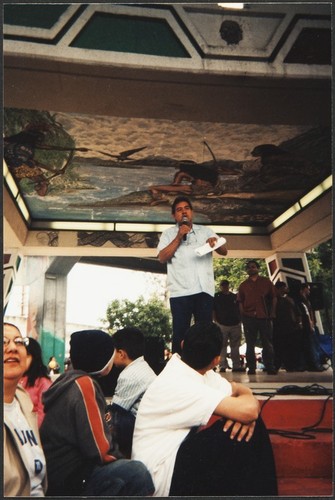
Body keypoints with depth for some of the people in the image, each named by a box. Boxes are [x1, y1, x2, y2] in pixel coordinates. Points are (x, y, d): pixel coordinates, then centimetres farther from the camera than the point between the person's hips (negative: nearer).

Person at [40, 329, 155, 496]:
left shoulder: (68, 380, 8)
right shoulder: (84, 384, -20)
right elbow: (98, 449, -21)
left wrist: (118, 457, 13)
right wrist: (120, 458, -3)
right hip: (67, 477, -9)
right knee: (137, 472, -18)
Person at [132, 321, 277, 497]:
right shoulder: (177, 385, -28)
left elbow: (240, 390, 6)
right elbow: (247, 410, -34)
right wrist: (248, 400, -9)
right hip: (161, 476, -8)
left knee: (251, 427, -5)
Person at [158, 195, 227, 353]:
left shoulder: (206, 231, 17)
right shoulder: (168, 234, 12)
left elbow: (224, 251, 11)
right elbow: (162, 258, -1)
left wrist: (216, 242, -11)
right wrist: (179, 237, -7)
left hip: (204, 290, 2)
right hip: (180, 291, -1)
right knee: (180, 333, 1)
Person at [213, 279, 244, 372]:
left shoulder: (235, 297, 14)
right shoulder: (216, 297, 5)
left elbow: (240, 309, 19)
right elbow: (213, 311, 3)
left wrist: (239, 320, 8)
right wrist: (216, 321, -6)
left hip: (235, 324, 4)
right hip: (222, 325, -3)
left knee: (235, 346, 6)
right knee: (222, 346, -3)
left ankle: (236, 365, 11)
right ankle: (223, 365, 1)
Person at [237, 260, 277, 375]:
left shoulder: (266, 281, 10)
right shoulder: (243, 285, 13)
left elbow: (274, 297, 7)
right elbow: (240, 301, 8)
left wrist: (272, 313, -1)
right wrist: (243, 315, -3)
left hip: (264, 317, -1)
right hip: (249, 318, 1)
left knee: (267, 344, 2)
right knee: (250, 344, 4)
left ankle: (270, 367, 7)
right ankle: (251, 368, 9)